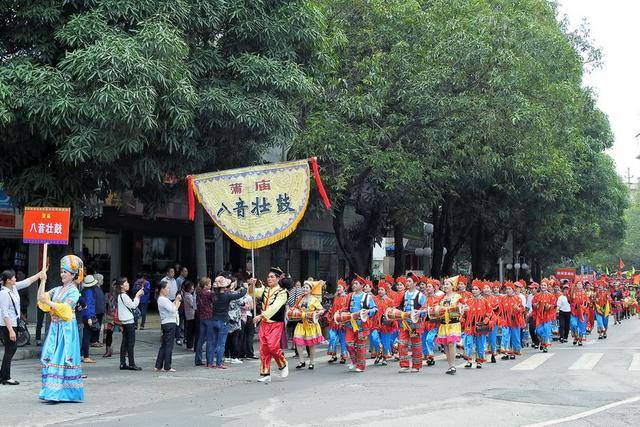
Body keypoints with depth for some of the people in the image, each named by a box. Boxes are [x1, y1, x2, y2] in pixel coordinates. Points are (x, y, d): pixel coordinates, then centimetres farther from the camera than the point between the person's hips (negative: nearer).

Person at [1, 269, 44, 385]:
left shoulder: (14, 288, 4)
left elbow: (27, 282, 19)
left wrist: (39, 274, 14)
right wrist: (10, 330, -24)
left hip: (12, 323, 10)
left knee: (13, 348, 13)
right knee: (10, 350, -3)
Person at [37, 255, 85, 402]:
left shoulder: (74, 292, -4)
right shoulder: (57, 290, 15)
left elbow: (64, 308, -15)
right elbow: (40, 297, 10)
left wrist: (48, 302, -17)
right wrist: (43, 281, 5)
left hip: (66, 328, -7)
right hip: (55, 327, 7)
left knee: (63, 358, -8)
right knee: (50, 357, 3)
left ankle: (63, 392, -7)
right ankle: (53, 391, 7)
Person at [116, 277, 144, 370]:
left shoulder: (120, 295, 14)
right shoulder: (124, 296, -16)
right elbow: (133, 305, -13)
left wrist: (137, 295, 11)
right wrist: (137, 296, -7)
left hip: (124, 321, 10)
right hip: (128, 321, -10)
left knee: (125, 343, 10)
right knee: (131, 343, -6)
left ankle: (123, 364, 11)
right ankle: (131, 364, -5)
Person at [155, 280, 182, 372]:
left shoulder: (162, 299, 15)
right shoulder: (163, 300, -16)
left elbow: (171, 306, 17)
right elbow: (173, 309, -20)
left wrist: (176, 301, 7)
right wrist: (177, 301, -6)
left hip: (165, 323, 10)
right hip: (169, 324, -10)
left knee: (164, 345, 13)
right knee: (169, 345, -3)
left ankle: (158, 366, 14)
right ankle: (167, 367, 2)